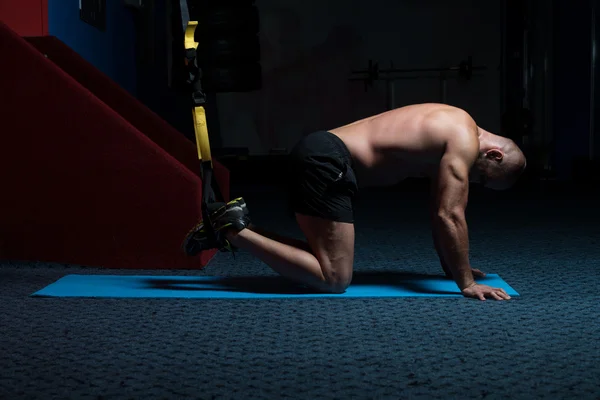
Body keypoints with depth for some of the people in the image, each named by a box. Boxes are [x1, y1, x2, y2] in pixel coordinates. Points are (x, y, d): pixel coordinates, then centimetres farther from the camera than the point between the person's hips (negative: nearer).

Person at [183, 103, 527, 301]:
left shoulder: (449, 130, 23)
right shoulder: (464, 141, -7)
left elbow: (439, 212, 28)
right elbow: (449, 216, -12)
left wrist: (453, 266, 30)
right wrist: (466, 283, -5)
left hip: (319, 155, 10)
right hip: (326, 161, -10)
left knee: (334, 261, 17)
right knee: (334, 278, -10)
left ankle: (239, 225, 12)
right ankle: (233, 230, -9)